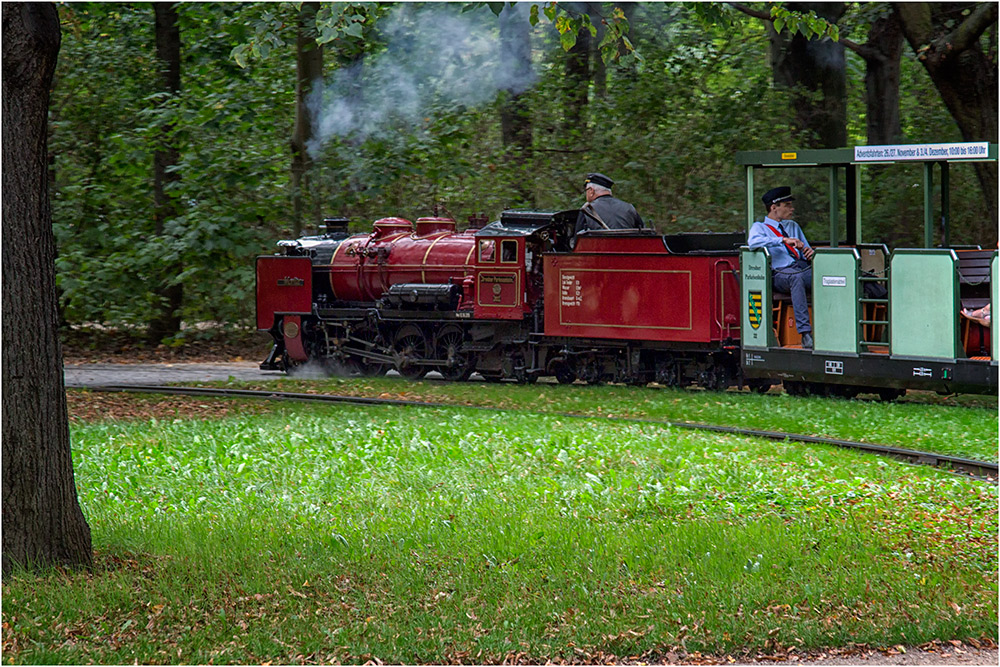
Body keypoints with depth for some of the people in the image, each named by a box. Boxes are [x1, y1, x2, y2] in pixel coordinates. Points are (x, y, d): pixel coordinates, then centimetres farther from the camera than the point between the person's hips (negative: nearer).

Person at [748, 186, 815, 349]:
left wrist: (810, 252, 4)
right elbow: (753, 242, -13)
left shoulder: (793, 226, 31)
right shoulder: (759, 227, 11)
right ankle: (805, 334, -45)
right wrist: (784, 240, -19)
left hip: (805, 267, 5)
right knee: (797, 277, -41)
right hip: (780, 273, -5)